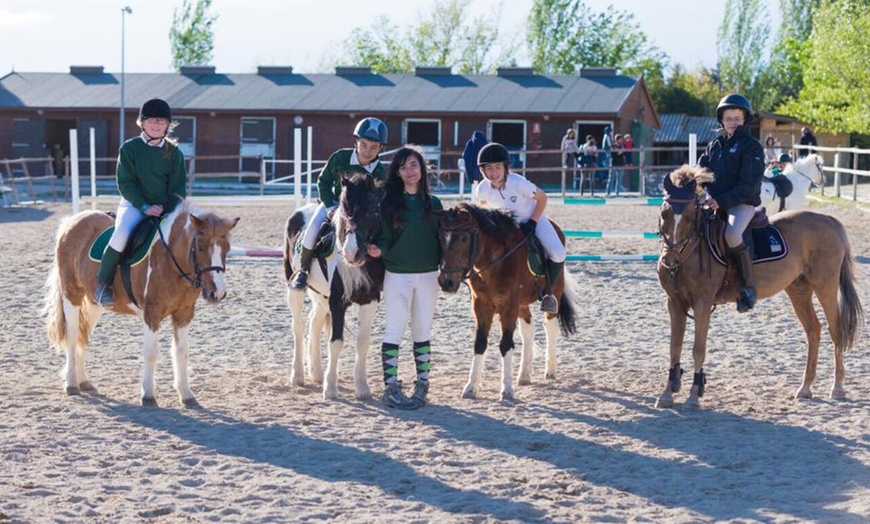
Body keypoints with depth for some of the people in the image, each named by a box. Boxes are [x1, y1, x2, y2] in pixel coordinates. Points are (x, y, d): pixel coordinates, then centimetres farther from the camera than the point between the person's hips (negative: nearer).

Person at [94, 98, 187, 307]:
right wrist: (144, 207, -16)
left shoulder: (174, 153, 6)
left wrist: (171, 214, -13)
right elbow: (125, 183, -4)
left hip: (166, 208, 3)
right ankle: (103, 284, -18)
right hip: (135, 204, -3)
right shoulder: (129, 148, -1)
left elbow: (178, 189, 3)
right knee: (122, 234, -32)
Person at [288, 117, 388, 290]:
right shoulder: (340, 157, -19)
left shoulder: (380, 172, -18)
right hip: (334, 202, -1)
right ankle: (302, 270, -9)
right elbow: (324, 181, -6)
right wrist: (330, 207, -15)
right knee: (313, 228, -25)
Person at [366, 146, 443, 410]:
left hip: (428, 275, 3)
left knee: (422, 333, 10)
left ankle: (422, 384, 16)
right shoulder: (389, 202, -3)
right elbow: (384, 237, -5)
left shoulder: (433, 203, 6)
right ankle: (391, 386, 2)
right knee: (394, 331, -1)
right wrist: (378, 249, -26)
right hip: (397, 275, -3)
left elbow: (442, 238, 9)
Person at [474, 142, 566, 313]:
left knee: (557, 254, -25)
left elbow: (542, 198, -19)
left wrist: (532, 223, -23)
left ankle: (547, 291, 0)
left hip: (532, 219, -4)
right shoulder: (483, 189, -21)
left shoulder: (518, 183, -33)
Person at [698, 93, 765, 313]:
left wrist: (722, 200, -21)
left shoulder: (751, 146, -5)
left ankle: (749, 286, -22)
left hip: (742, 203, -8)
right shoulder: (714, 145, 15)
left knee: (732, 234, -34)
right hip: (714, 202, 8)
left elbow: (749, 185, -13)